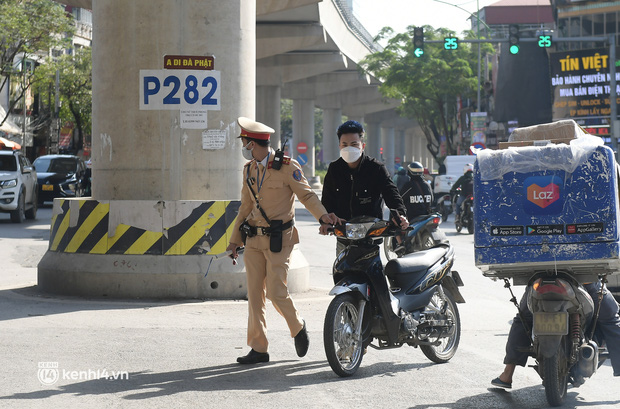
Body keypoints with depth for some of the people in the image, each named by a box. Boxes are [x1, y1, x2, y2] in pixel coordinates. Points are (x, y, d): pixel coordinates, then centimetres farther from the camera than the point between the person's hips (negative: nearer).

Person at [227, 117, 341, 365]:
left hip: (279, 239, -6)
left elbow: (306, 194, -8)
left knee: (276, 293, -11)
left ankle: (298, 327, 17)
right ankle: (258, 348, 7)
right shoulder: (249, 170, 12)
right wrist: (235, 240, 17)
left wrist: (322, 215, -26)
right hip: (254, 240, 6)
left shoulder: (287, 167, -8)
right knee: (254, 294, 2)